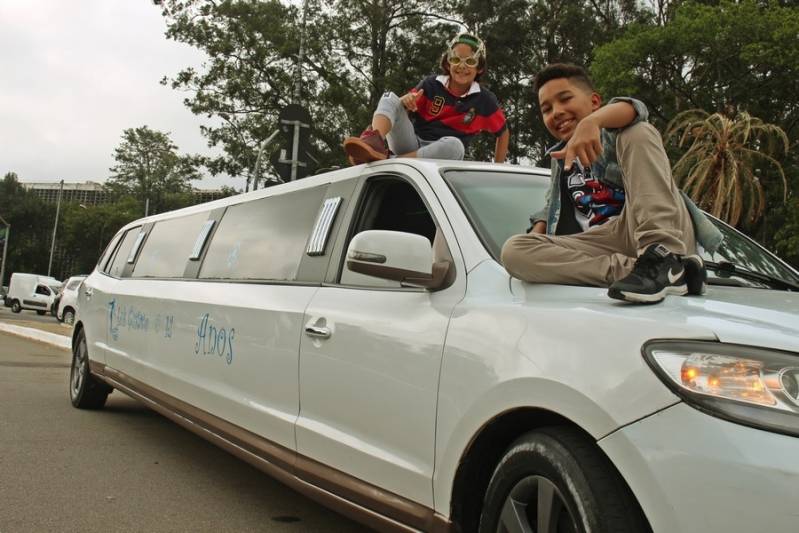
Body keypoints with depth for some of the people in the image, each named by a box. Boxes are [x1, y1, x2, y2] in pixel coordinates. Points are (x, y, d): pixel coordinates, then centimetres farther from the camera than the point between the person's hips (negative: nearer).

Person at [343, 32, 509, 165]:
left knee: (455, 145, -38)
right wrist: (406, 101, -20)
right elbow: (406, 112, 4)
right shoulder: (431, 85, 3)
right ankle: (375, 141, -49)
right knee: (390, 99, -16)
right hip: (412, 143, 2)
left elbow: (503, 132, 14)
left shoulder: (484, 100, 2)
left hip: (440, 156, -2)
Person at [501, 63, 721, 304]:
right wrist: (537, 233, 8)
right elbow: (553, 207, 32)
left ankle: (662, 259, -36)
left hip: (666, 236, -4)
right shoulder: (560, 158, 29)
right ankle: (632, 269, -31)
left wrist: (591, 122, -36)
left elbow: (633, 110, -13)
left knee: (637, 132, -21)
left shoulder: (613, 131, 10)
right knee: (514, 251, -18)